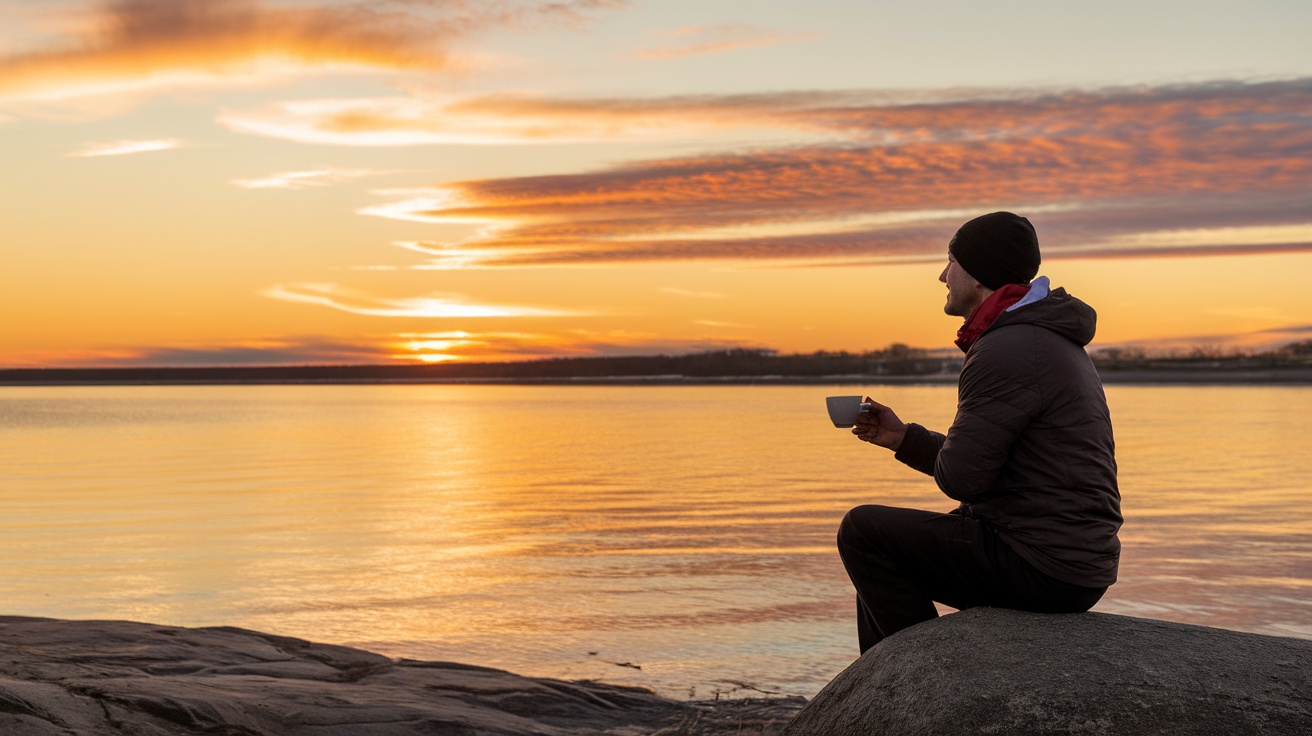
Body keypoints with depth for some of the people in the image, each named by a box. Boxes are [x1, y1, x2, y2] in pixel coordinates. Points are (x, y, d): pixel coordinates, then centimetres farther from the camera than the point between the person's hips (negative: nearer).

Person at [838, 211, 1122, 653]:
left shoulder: (1007, 352, -19)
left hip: (1042, 565, -11)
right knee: (881, 573, 19)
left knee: (862, 531, -7)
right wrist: (903, 438, 13)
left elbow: (959, 477, -19)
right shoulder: (1046, 340, 17)